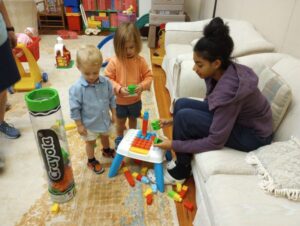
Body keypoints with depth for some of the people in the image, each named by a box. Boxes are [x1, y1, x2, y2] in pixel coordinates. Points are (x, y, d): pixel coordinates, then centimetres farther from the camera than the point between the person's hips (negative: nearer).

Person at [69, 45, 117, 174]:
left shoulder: (106, 82, -14)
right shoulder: (77, 88, -27)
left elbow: (112, 99, 0)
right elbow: (74, 109, -19)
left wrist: (113, 114, 6)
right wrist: (79, 125, -14)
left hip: (105, 120, 4)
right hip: (89, 124, -4)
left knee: (105, 136, 30)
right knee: (90, 142, 19)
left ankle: (107, 150, 60)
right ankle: (91, 161, 44)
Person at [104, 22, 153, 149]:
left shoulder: (140, 61, -14)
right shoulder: (114, 62, -20)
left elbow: (148, 76, -7)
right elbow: (108, 79, -14)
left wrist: (142, 86, -26)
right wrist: (119, 89, -28)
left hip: (135, 100, 2)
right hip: (119, 101, -2)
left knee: (133, 120, 26)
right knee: (120, 122, 21)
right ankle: (119, 139, 47)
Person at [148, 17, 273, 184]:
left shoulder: (229, 90, -35)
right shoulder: (221, 71, -10)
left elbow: (216, 142, -28)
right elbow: (210, 104, 7)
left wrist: (174, 145, -19)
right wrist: (174, 120, 5)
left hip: (253, 135, -8)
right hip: (232, 118, 9)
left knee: (185, 117, -23)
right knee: (182, 104, -3)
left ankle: (180, 172, 1)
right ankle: (181, 162, 10)